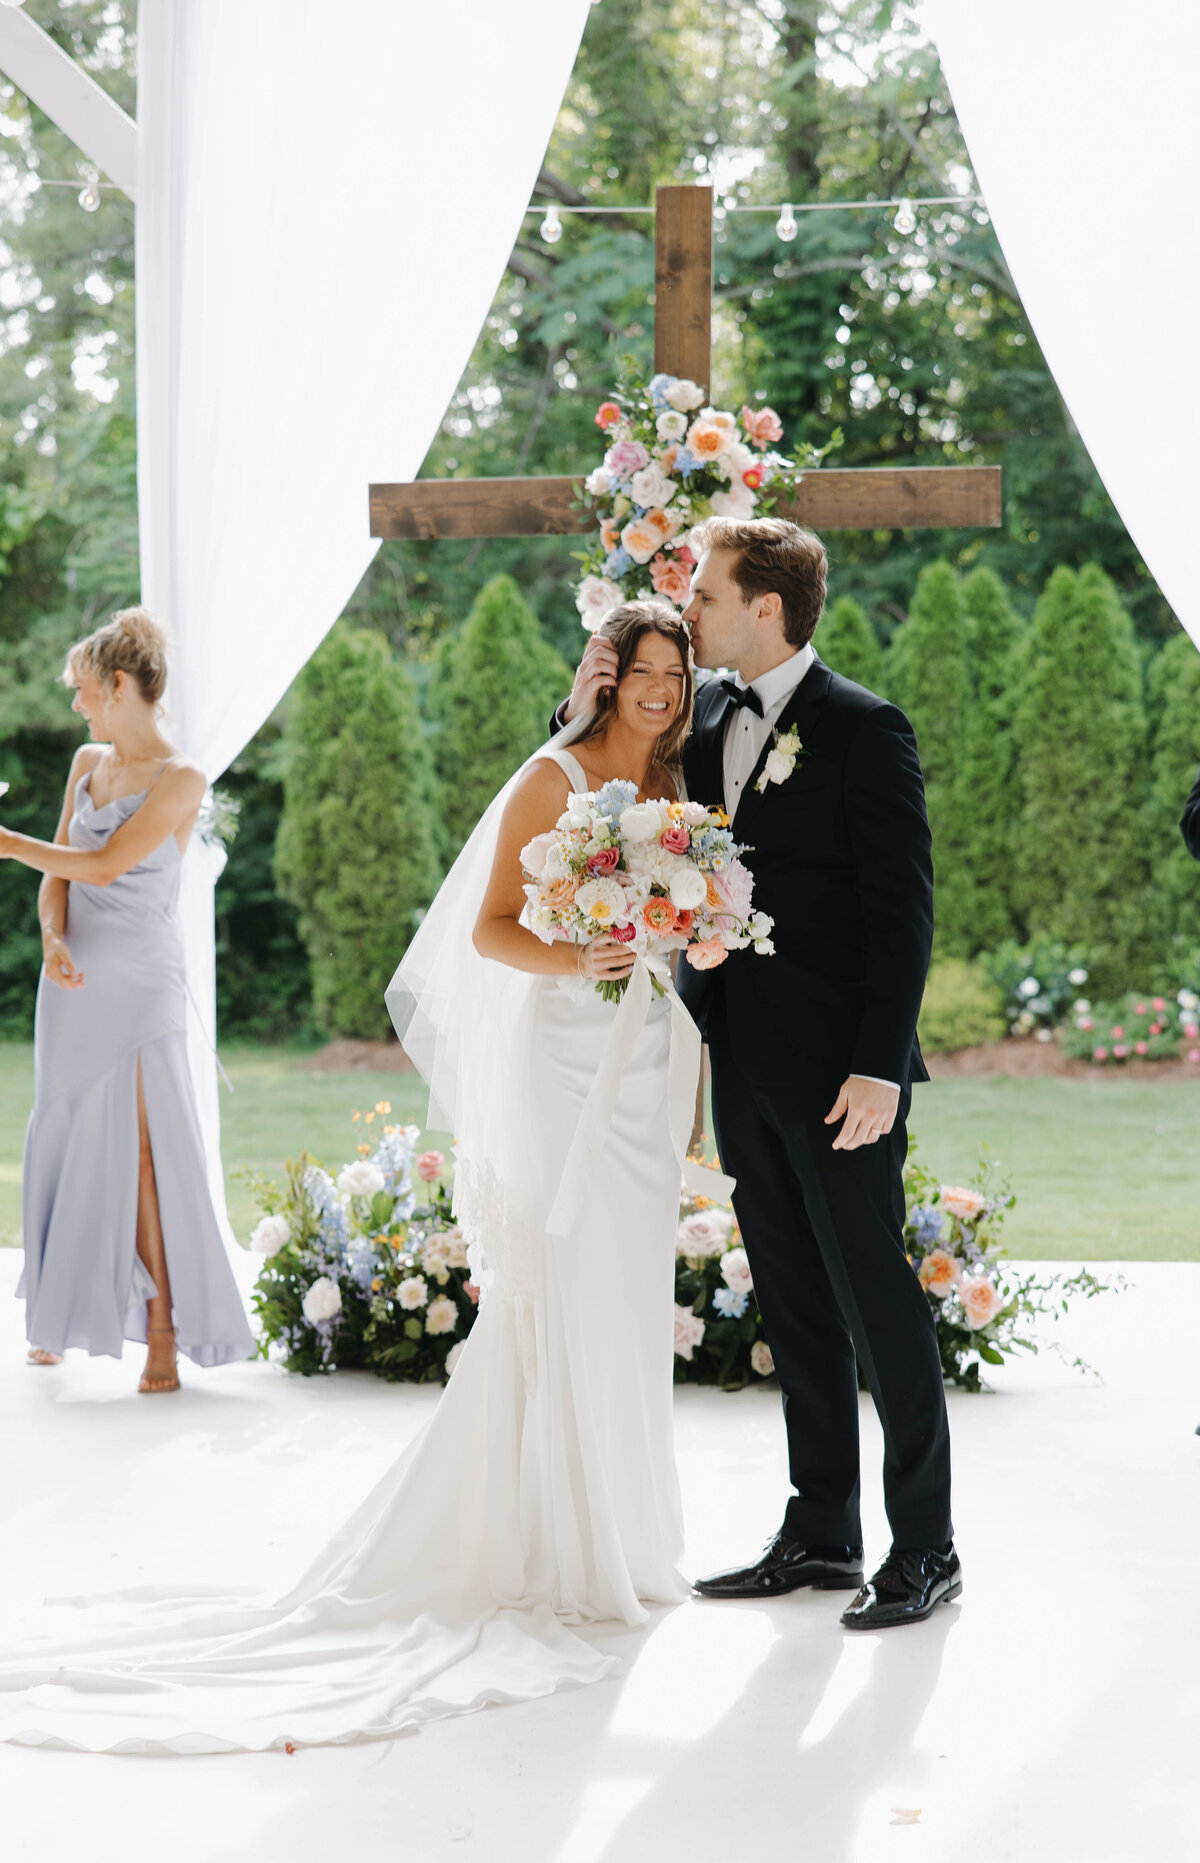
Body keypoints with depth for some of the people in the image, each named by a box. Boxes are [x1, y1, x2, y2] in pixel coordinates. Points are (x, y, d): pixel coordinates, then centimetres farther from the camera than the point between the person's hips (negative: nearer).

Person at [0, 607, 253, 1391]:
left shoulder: (181, 780, -8)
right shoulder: (87, 762, 12)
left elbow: (103, 865, -17)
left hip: (138, 983, -6)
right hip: (73, 982, 6)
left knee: (140, 1154, -9)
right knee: (66, 1144, 8)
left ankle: (164, 1337, -5)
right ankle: (63, 1318, 20)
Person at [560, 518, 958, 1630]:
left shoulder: (864, 731, -8)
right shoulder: (705, 722, 11)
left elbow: (901, 910, -11)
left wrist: (879, 1067, -16)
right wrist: (587, 715, 4)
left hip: (838, 1074, -7)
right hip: (746, 1069, 7)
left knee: (878, 1305, -1)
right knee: (796, 1310, 13)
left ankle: (926, 1548, 8)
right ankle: (820, 1535, 22)